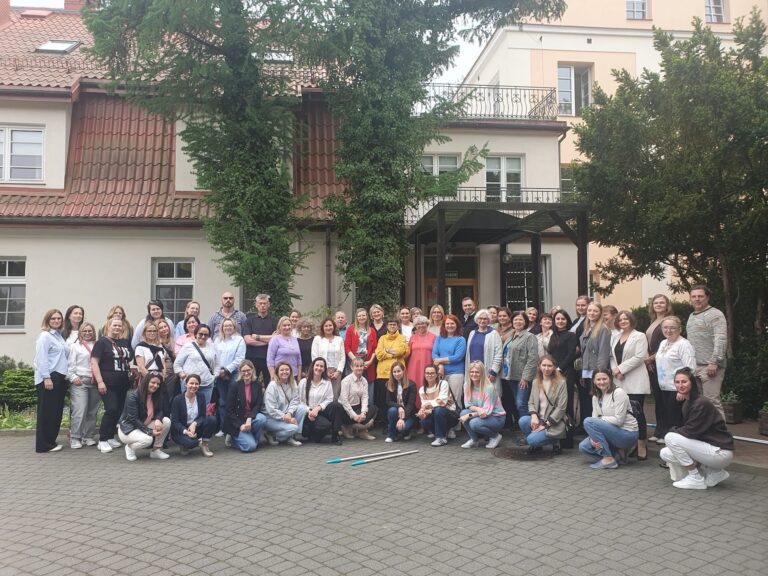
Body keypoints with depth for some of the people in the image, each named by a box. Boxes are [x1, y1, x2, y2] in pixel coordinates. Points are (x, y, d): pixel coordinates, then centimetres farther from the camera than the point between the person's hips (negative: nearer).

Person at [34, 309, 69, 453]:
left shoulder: (59, 336, 17)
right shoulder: (45, 336, -7)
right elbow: (41, 358, -15)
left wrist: (65, 375, 16)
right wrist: (46, 377, -21)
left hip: (60, 378, 8)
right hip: (48, 378, -8)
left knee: (57, 411, 10)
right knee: (47, 412, -5)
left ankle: (51, 441, 18)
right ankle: (43, 445, -1)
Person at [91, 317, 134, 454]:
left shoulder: (125, 343, 15)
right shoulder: (102, 342, -2)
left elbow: (130, 360, 27)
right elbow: (94, 362, -8)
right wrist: (99, 381, -15)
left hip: (123, 383, 6)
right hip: (108, 383, -6)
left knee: (119, 411, 6)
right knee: (111, 410, -14)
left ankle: (110, 437, 18)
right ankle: (102, 441, -6)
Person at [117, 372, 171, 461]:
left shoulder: (157, 395, -2)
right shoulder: (133, 397, -22)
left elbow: (159, 411, -2)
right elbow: (133, 419, -23)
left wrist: (158, 420, -28)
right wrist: (149, 432, -29)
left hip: (145, 425, 7)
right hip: (128, 429, -7)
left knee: (166, 421, -16)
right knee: (147, 440, -35)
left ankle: (156, 450, -4)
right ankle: (130, 447, 0)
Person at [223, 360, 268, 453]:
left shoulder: (257, 385, 2)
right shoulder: (235, 386, -8)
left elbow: (258, 405, -6)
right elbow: (229, 410, -8)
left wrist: (249, 419, -23)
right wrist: (240, 425, -17)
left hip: (251, 418, 4)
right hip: (236, 421, -4)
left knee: (262, 418, -30)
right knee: (250, 446, -22)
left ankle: (250, 438, -4)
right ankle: (233, 438, 8)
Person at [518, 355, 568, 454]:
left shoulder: (561, 383, -9)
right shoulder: (536, 382, 8)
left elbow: (561, 408, -12)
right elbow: (531, 402, 8)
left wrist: (546, 424, -15)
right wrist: (534, 416, -13)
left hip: (554, 422, -5)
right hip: (539, 419, 5)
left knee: (532, 439, -25)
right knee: (523, 421, -26)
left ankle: (555, 441, 5)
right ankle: (535, 444, 3)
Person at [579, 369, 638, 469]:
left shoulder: (619, 393, -14)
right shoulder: (596, 397, 9)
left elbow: (618, 420, -19)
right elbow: (595, 417, 2)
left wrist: (600, 419, -11)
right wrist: (593, 438, -14)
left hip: (628, 434, -8)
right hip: (612, 431, 8)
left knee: (588, 421, -23)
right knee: (584, 446, -6)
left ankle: (608, 459, -16)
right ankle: (618, 451, 6)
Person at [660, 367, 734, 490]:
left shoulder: (701, 403, -20)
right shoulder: (687, 402, 8)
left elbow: (691, 431, -20)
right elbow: (686, 427, 9)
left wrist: (672, 430, -5)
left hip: (720, 453, -9)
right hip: (705, 446, 9)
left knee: (671, 437, -20)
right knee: (665, 454, 4)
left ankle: (696, 478, -6)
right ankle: (713, 472, 12)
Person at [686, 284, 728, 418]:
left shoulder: (715, 315, -6)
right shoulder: (691, 316, 20)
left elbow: (721, 340, -16)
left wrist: (714, 362, -22)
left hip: (709, 367, -8)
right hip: (693, 367, 8)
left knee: (712, 401, -10)